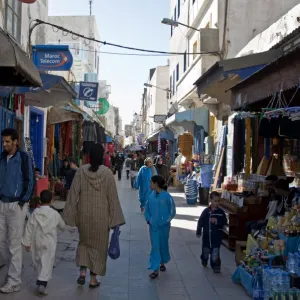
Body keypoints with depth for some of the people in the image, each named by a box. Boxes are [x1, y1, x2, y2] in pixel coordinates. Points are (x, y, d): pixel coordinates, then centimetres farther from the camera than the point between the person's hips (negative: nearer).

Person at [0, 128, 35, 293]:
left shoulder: (24, 158, -9)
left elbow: (30, 181, -9)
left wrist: (22, 202, -11)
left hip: (16, 205, -6)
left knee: (14, 244, -2)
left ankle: (14, 282, 6)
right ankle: (14, 267, 33)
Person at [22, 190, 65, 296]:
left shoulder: (34, 213, -4)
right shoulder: (55, 214, -8)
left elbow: (29, 229, -3)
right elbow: (62, 226, 7)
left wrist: (27, 242, 5)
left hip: (36, 243, 3)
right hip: (49, 243, -3)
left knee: (38, 261, 18)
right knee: (47, 263, -3)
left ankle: (41, 279, 29)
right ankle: (42, 283, -16)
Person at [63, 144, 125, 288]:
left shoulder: (81, 171, -8)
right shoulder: (107, 173, -11)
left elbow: (73, 194, -6)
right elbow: (112, 197, -8)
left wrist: (70, 215, 2)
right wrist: (115, 218, -1)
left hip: (84, 214, 2)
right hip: (101, 215, -1)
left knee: (84, 241, 22)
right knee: (98, 244, 12)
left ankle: (82, 272, 8)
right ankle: (93, 278, 16)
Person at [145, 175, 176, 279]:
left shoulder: (167, 196, -15)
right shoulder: (151, 196, -2)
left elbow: (172, 212, -8)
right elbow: (147, 209, 9)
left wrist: (164, 221, -13)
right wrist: (148, 219, -3)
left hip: (164, 227, -3)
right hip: (153, 226, 3)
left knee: (163, 245, 14)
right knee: (155, 246, 2)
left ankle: (162, 263, 38)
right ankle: (155, 269, 5)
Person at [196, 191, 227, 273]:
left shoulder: (221, 212, -6)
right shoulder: (206, 211, -8)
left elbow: (224, 222, -7)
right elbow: (200, 222, -3)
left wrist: (217, 221, -23)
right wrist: (198, 232, -2)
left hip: (217, 236, -1)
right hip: (207, 235, 1)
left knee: (215, 253, -1)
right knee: (205, 251, 19)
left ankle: (216, 266, 11)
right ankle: (204, 261, 46)